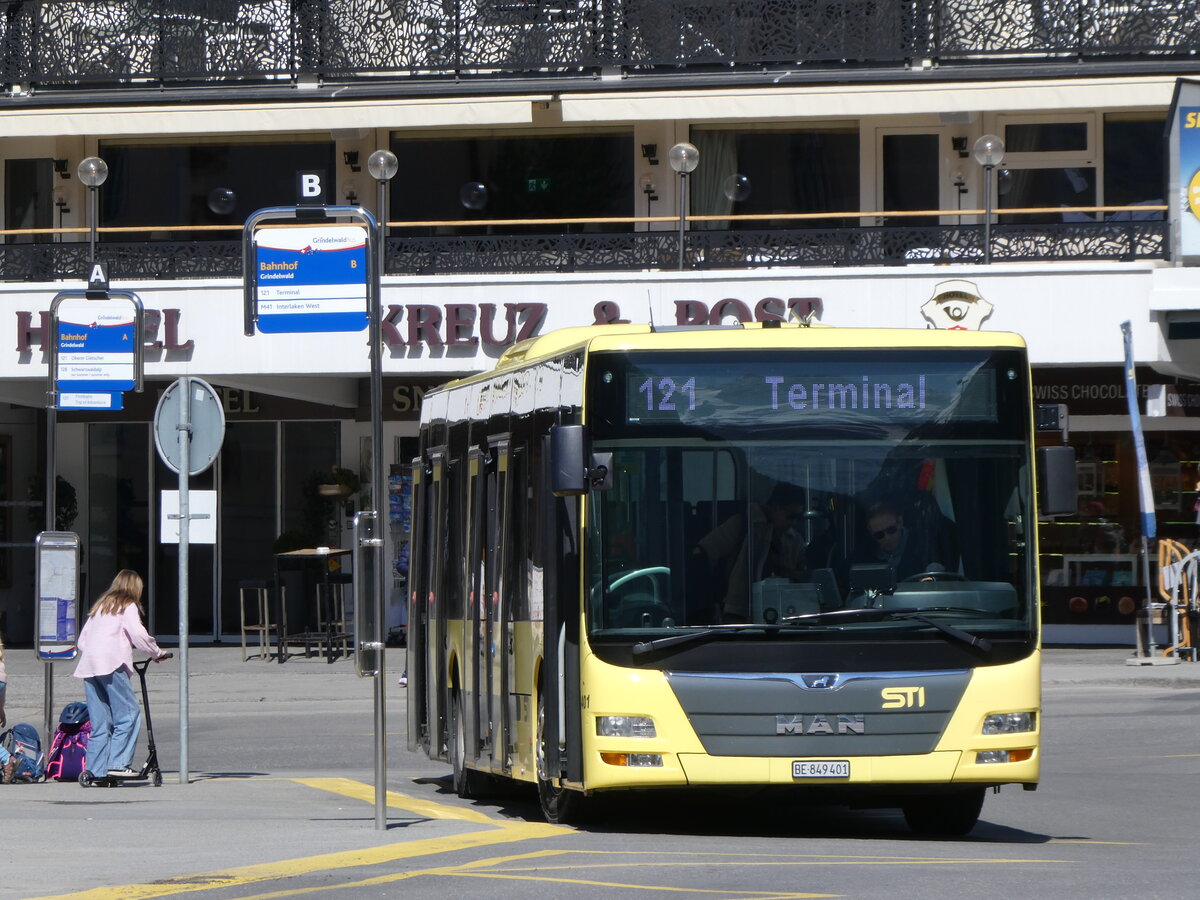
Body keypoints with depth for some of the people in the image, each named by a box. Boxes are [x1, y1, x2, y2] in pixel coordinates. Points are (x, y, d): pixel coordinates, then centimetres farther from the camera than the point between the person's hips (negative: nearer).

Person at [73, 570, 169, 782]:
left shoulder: (100, 606, 27)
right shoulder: (128, 606, 6)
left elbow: (82, 639, 25)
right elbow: (138, 634, -7)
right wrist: (157, 653, 5)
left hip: (88, 666, 8)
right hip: (111, 664, -8)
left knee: (100, 722, 8)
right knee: (128, 714, -8)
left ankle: (95, 770, 3)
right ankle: (118, 763, -18)